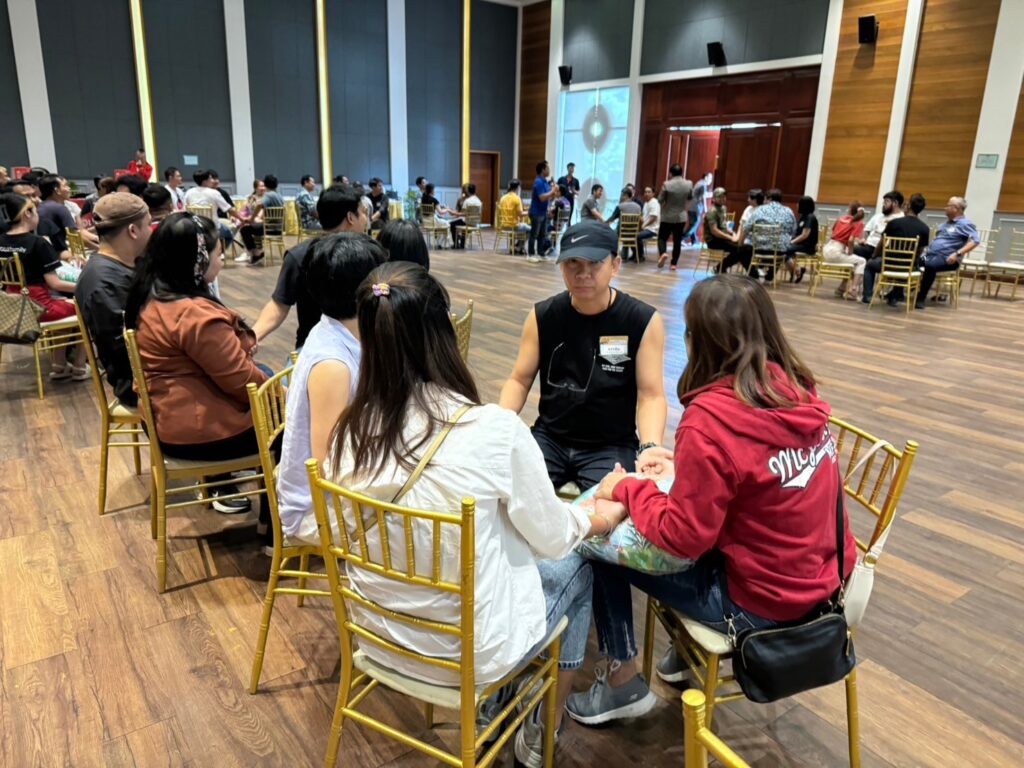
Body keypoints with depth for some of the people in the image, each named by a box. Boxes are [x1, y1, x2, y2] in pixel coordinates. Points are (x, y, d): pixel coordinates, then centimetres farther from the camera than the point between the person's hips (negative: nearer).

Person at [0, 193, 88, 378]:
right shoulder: (37, 242, -18)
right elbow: (54, 283, -18)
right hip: (38, 307, -7)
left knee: (64, 302, 31)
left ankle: (59, 367, 27)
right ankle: (79, 367, 17)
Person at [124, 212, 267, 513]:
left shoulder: (152, 297, 2)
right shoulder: (195, 314, -29)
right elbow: (241, 380, -23)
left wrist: (239, 345, 6)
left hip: (168, 418, 10)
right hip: (199, 431, -9)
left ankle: (220, 485, 32)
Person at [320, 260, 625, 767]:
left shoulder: (349, 431, -11)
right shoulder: (493, 429, -27)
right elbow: (552, 538, -11)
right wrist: (601, 517, 11)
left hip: (381, 637, 5)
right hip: (470, 652, -4)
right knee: (572, 565, 22)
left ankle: (499, 705, 39)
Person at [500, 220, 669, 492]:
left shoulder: (644, 321, -8)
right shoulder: (542, 316, -1)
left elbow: (651, 395, -10)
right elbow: (520, 381, 3)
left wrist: (650, 446, -28)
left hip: (612, 446, -2)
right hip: (549, 438, 2)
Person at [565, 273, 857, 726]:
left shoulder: (710, 418, -27)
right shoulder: (798, 388, -3)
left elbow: (682, 537, -21)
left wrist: (627, 488, -7)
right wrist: (686, 463, 11)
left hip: (760, 601, -8)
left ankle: (623, 684, 22)